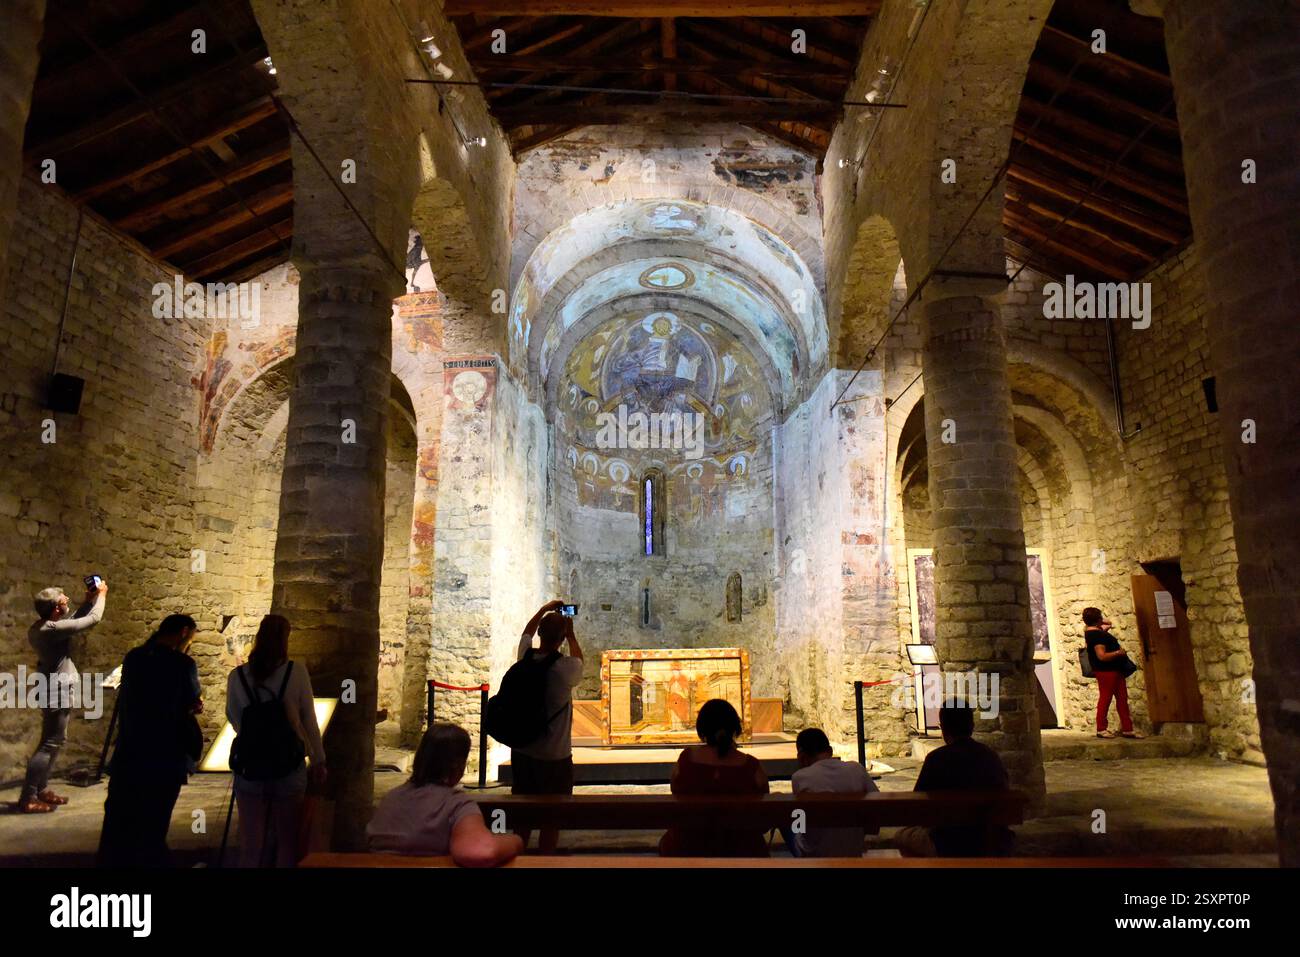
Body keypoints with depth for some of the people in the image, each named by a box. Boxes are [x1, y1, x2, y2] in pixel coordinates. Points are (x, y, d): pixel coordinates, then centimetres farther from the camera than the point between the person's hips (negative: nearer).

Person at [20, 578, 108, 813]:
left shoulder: (38, 628, 6)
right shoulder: (52, 629, -23)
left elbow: (72, 623, 21)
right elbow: (93, 620, -17)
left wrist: (88, 601, 15)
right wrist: (101, 595, -1)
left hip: (53, 691, 10)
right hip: (57, 692, -10)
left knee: (52, 742, 17)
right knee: (50, 744, -6)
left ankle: (41, 789, 24)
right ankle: (28, 798, -4)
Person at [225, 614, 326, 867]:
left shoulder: (237, 676, -4)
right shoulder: (297, 671, -8)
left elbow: (233, 718, 10)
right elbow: (309, 720, -3)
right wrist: (319, 760, 5)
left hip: (250, 766, 1)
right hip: (289, 767, -1)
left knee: (251, 842, 10)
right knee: (286, 841, 13)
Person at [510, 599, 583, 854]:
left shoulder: (525, 656, -7)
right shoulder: (566, 667, -20)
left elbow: (527, 632, 17)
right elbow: (579, 663, 6)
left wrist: (545, 609, 27)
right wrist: (571, 635, 14)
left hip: (521, 752, 5)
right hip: (554, 757, -5)